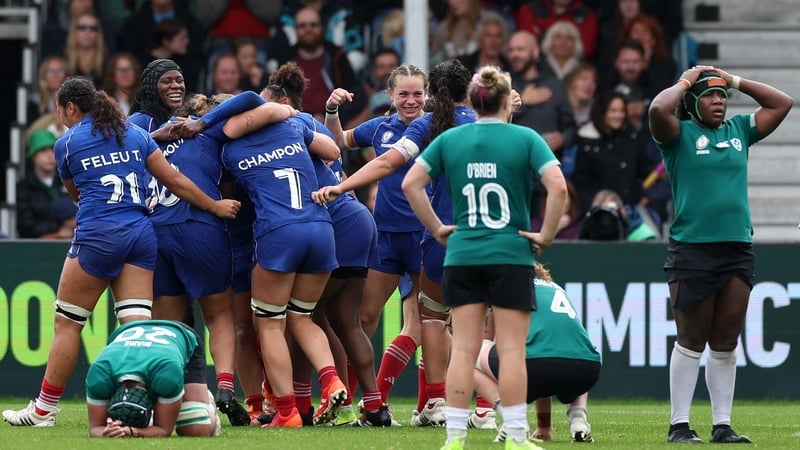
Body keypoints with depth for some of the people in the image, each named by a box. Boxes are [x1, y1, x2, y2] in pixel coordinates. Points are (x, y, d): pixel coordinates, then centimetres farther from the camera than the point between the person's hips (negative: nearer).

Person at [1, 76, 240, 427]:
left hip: (98, 236, -5)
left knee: (67, 323, 3)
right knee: (137, 324, -2)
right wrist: (215, 205, 22)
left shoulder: (66, 144, 2)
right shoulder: (136, 134, 13)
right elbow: (175, 180, 11)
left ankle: (44, 411, 7)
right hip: (141, 234, 5)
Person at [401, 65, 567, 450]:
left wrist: (436, 229, 7)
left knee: (463, 349, 4)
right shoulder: (524, 139, -4)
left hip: (462, 256, 3)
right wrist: (546, 235, -4)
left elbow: (410, 183, 1)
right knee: (511, 349, -1)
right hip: (511, 257, -3)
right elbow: (558, 187, -14)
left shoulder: (450, 140, 5)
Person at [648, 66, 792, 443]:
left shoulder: (738, 130, 15)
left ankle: (722, 425, 10)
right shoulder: (679, 133, 1)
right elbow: (658, 109, -19)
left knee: (725, 344, 7)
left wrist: (735, 81, 13)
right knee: (691, 342, -2)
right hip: (692, 252, -5)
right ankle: (679, 425, 2)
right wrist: (685, 82, -1)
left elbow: (781, 103, 17)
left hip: (737, 251, 5)